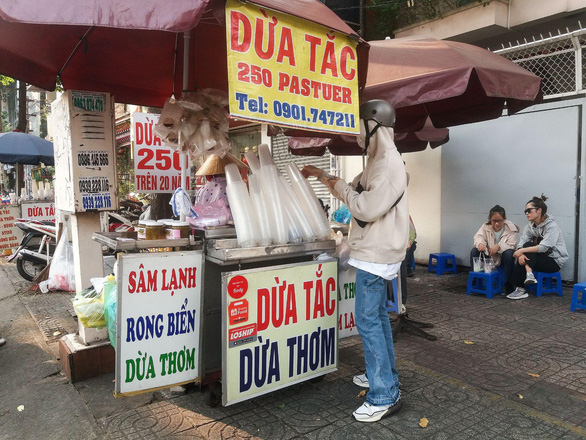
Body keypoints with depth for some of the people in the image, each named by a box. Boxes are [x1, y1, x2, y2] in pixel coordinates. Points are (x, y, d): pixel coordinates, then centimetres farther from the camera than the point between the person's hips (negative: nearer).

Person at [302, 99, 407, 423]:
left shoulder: (390, 165, -18)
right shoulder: (378, 162, 15)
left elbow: (368, 208, -25)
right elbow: (356, 191, 24)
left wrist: (339, 188, -12)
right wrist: (323, 176, 16)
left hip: (376, 255, -11)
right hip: (374, 253, 11)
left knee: (367, 320, -8)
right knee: (377, 316, 17)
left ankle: (385, 397, -1)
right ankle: (385, 375, 31)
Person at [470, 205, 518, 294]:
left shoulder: (511, 228, -11)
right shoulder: (486, 226, -2)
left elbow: (511, 246, -19)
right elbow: (479, 236, -12)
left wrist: (499, 246, -39)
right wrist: (480, 243, -37)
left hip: (503, 258, -2)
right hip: (488, 256, 2)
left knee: (509, 253, -35)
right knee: (474, 251, -23)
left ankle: (508, 285, -20)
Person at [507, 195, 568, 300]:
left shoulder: (552, 226, -16)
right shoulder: (530, 226, 4)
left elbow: (543, 247, -28)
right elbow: (522, 243, -9)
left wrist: (523, 250, -32)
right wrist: (521, 254, -31)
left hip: (555, 261, -6)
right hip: (541, 258, 6)